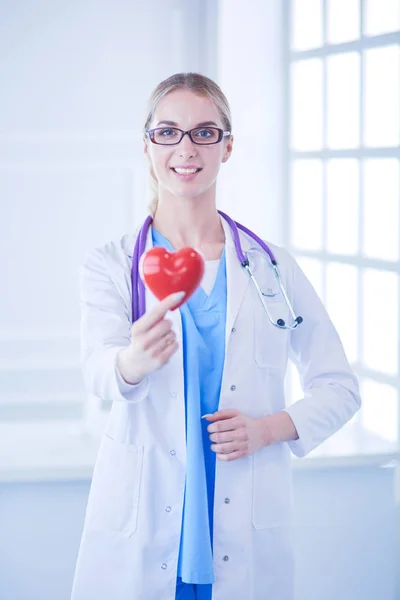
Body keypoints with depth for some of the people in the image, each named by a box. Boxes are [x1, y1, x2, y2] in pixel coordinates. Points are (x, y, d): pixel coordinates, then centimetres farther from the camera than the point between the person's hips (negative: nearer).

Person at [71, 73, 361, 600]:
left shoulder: (272, 268, 7)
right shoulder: (110, 266, 3)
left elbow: (340, 388, 11)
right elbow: (99, 371, -16)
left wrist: (269, 428, -8)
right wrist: (135, 360, -40)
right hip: (140, 532, -1)